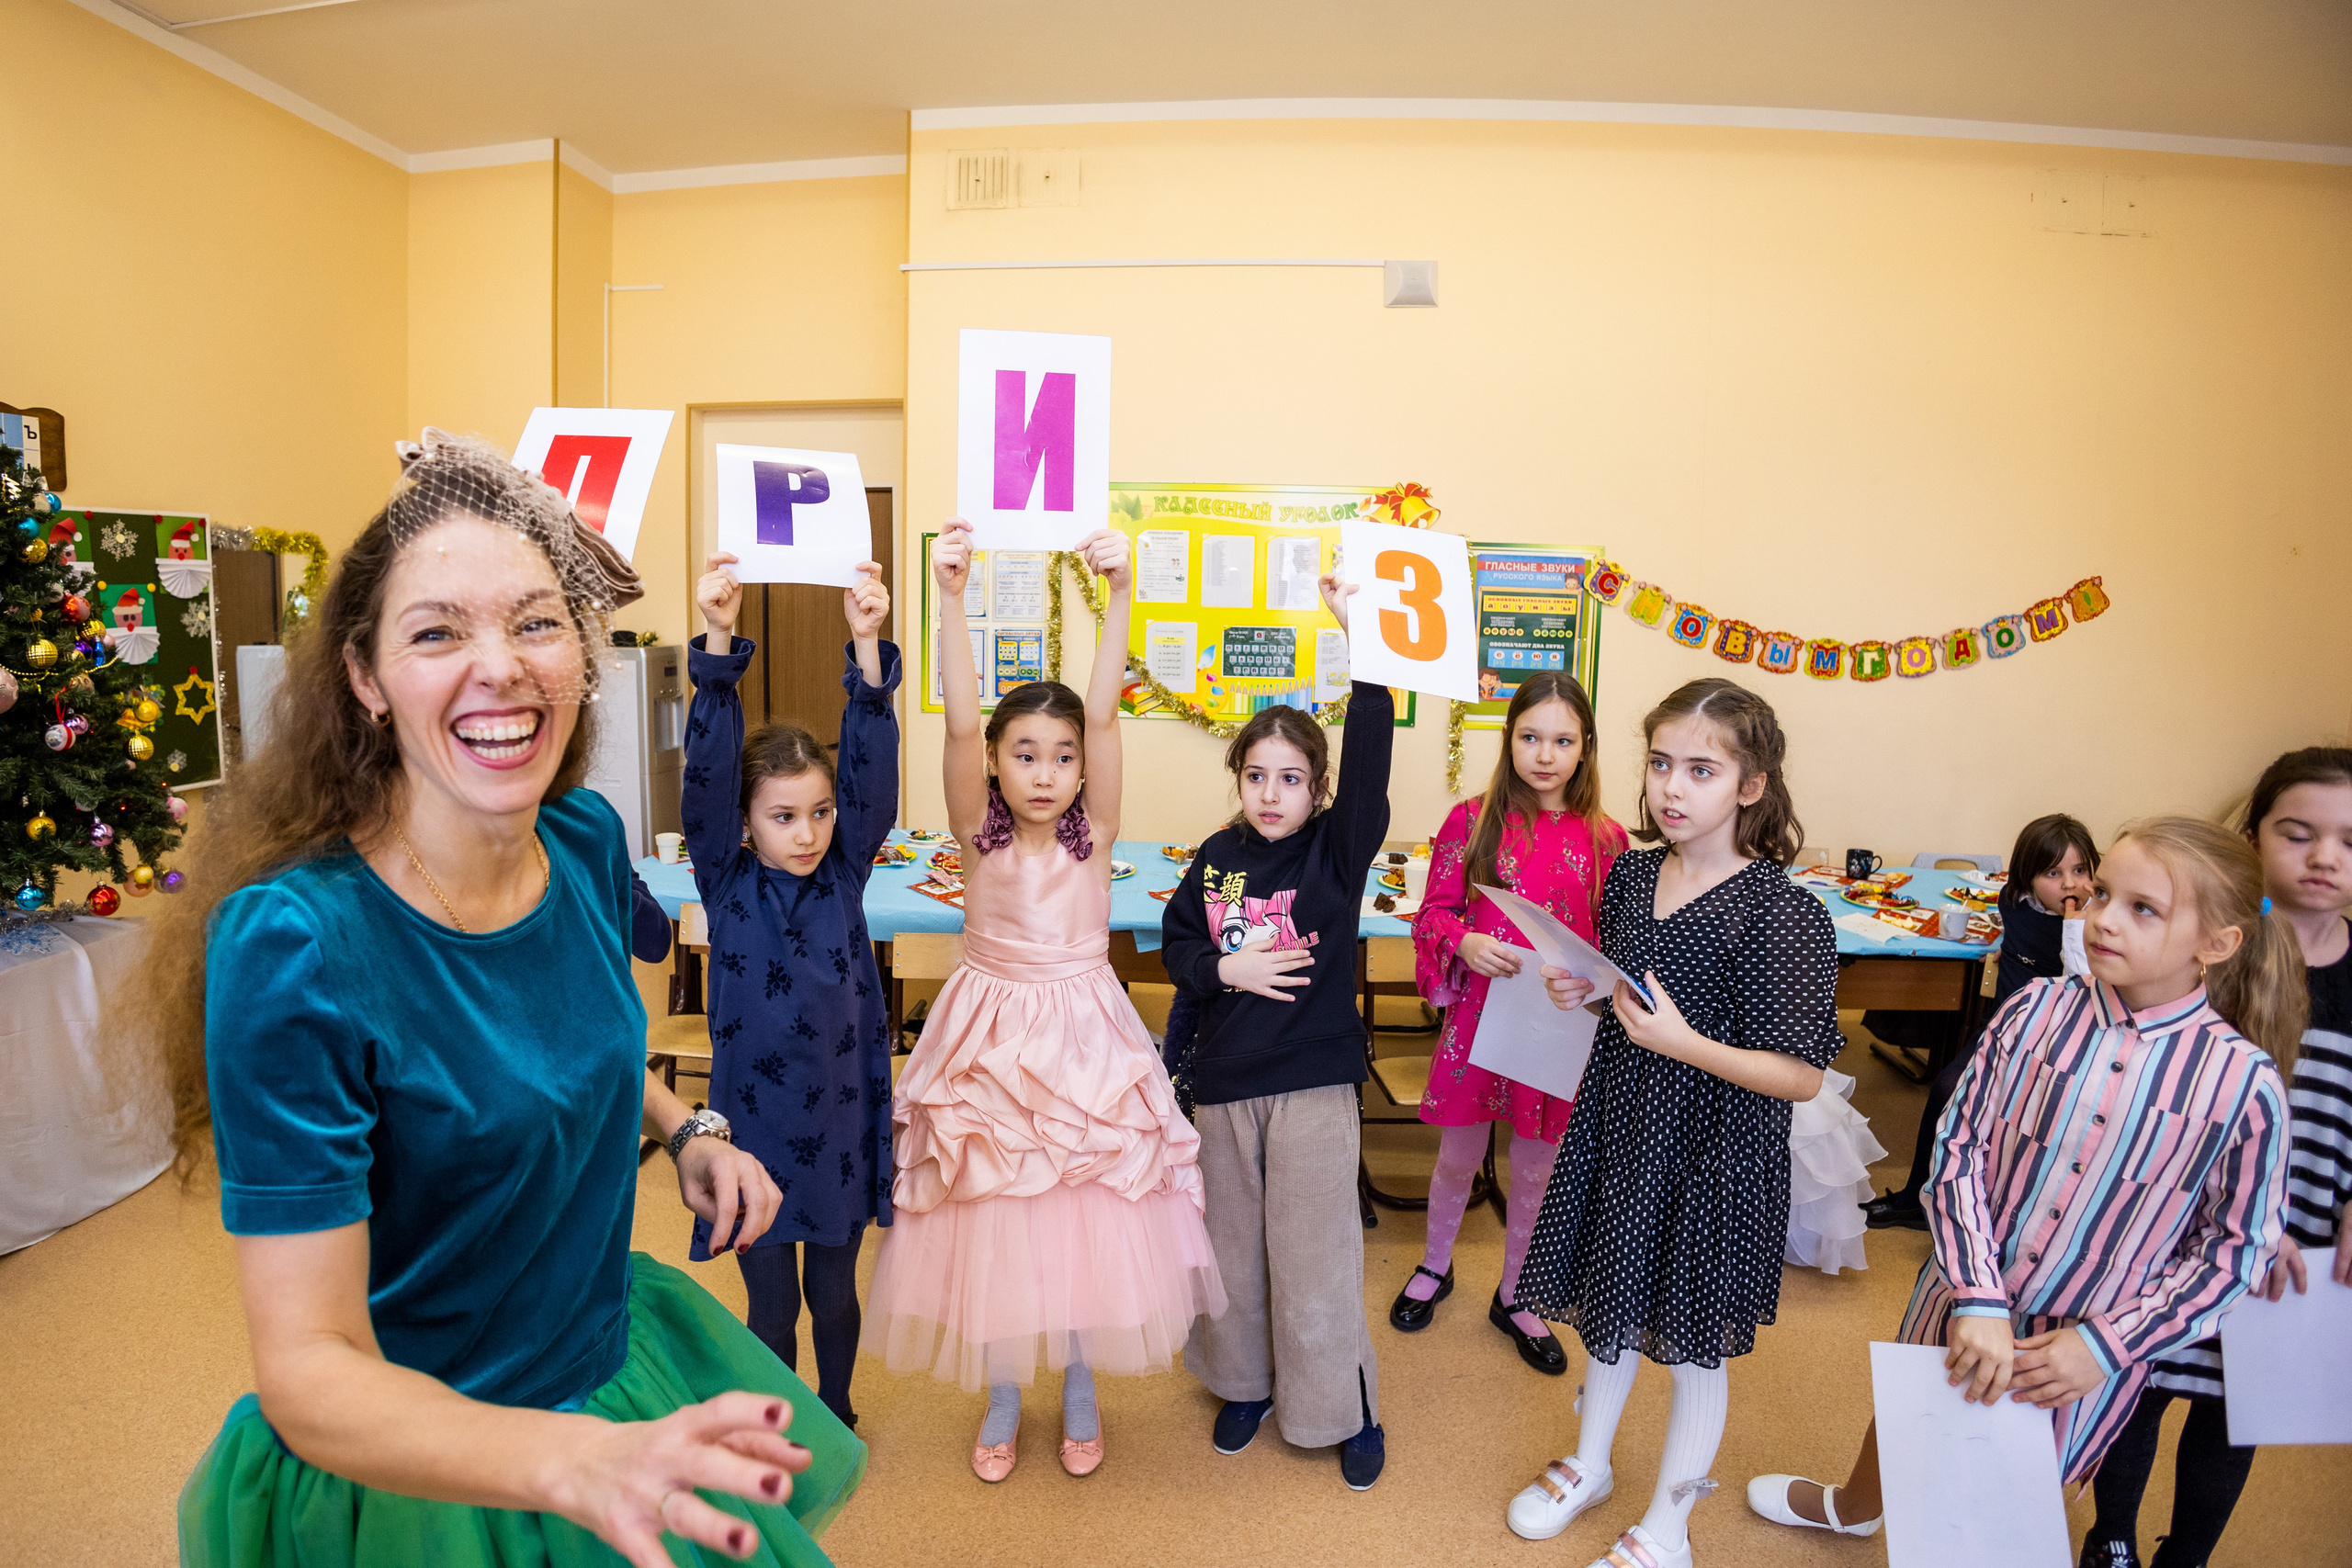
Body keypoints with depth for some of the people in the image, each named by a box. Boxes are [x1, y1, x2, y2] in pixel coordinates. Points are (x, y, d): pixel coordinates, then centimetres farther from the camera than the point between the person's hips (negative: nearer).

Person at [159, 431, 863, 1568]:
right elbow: (307, 1370, -26)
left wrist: (684, 1133, -5)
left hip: (620, 1364, 6)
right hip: (408, 1475, -5)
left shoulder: (588, 841, -10)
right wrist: (579, 1463, -41)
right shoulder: (292, 945, -27)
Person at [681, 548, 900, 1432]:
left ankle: (835, 1416, 44)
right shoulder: (727, 884, -8)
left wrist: (867, 647, -28)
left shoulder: (845, 874, -4)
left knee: (834, 1292, 20)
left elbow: (872, 773, -16)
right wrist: (718, 646, -33)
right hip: (756, 1125, -1)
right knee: (771, 1306, 15)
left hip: (842, 1121, 2)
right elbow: (706, 778, -21)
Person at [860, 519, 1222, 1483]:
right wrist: (950, 598, -35)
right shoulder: (978, 834, -7)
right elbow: (960, 723, -22)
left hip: (1083, 1041, 0)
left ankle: (1080, 1390, 34)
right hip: (990, 1039, 0)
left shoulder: (1093, 835, -7)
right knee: (991, 1223, 9)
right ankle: (1003, 1397, 33)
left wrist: (1119, 592, -32)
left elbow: (1103, 712, -20)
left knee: (1085, 1217, 9)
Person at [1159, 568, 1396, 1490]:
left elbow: (1370, 759, -22)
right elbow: (1175, 946, 8)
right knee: (1235, 1241, 17)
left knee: (1315, 1251, 4)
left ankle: (1348, 1408, 26)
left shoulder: (1338, 849, -8)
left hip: (1314, 1078, -3)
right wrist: (1228, 969, -13)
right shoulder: (1218, 858, 1)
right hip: (1225, 1077, 4)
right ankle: (1245, 1382, 39)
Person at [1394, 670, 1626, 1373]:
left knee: (1535, 1169, 16)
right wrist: (1464, 943, -21)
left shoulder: (1605, 838, -2)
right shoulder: (1472, 820, -6)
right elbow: (1434, 912, -1)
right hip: (1478, 1016, -1)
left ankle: (1513, 1297, 38)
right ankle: (1434, 1268, 43)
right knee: (1459, 1157, 16)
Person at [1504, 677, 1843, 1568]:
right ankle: (1590, 1465, 47)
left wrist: (1682, 1043, -29)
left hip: (1713, 1154, -5)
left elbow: (1802, 1076, -20)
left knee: (1695, 1341, 14)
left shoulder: (1782, 914, -21)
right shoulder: (1630, 876, -1)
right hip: (1619, 1125, 6)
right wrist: (1580, 992, -6)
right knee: (1610, 1307, 23)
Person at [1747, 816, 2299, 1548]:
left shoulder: (2244, 1082, -18)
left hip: (2079, 1351, -2)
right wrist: (1978, 1298, -20)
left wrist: (2107, 1345, -13)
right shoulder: (2037, 1011, -14)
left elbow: (2236, 1252, -8)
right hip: (1965, 1301, 3)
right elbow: (1958, 1147, -12)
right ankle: (1853, 1506, 58)